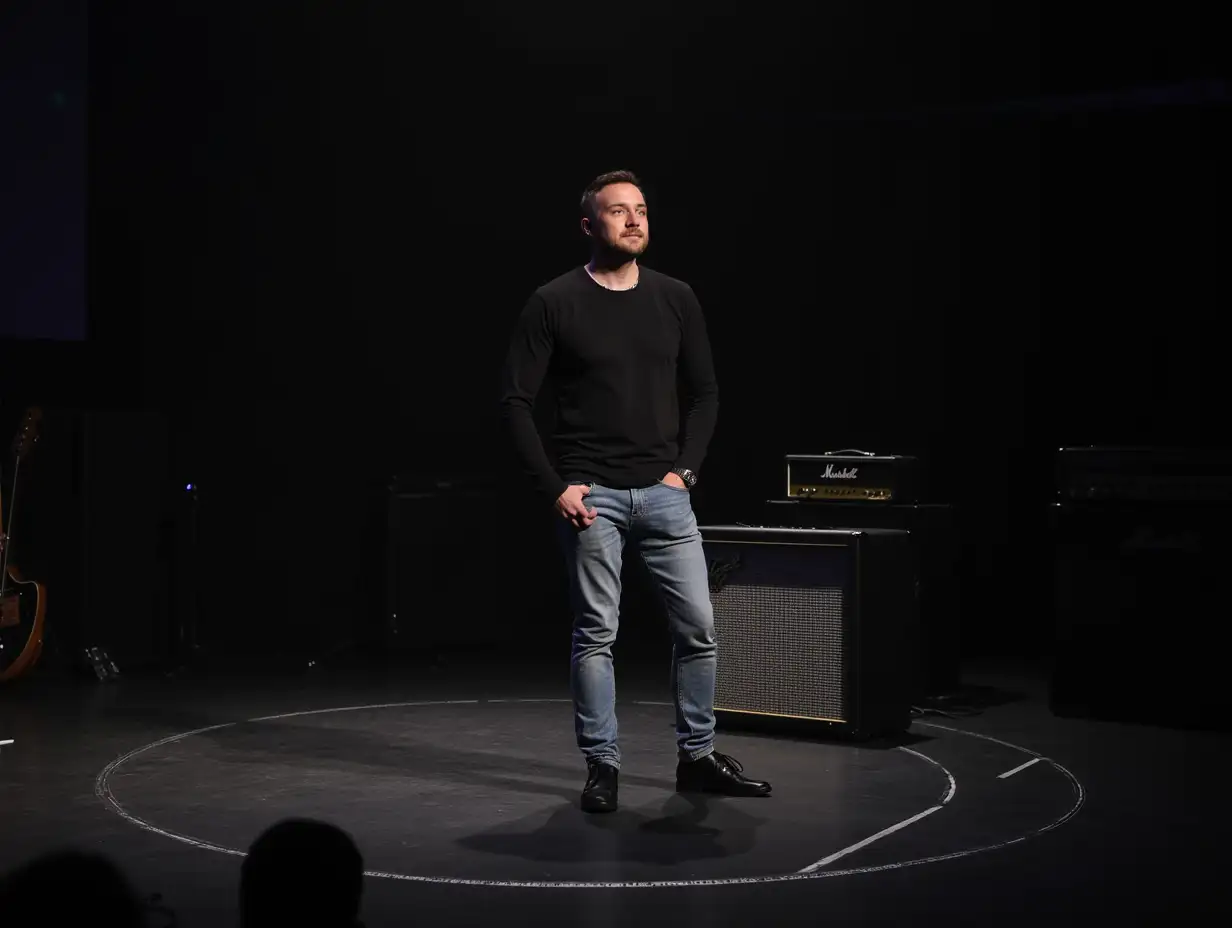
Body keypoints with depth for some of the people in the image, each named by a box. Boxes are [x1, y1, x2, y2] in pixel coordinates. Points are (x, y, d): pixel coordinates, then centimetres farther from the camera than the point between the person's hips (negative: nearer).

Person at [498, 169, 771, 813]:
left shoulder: (675, 299, 8)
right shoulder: (554, 303, -3)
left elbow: (705, 393, 15)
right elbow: (515, 402, -4)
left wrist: (685, 469, 3)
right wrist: (553, 488, -9)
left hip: (663, 492, 4)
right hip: (591, 495, -3)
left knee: (698, 625, 3)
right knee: (596, 634, 0)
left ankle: (697, 759, 17)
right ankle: (602, 767, 12)